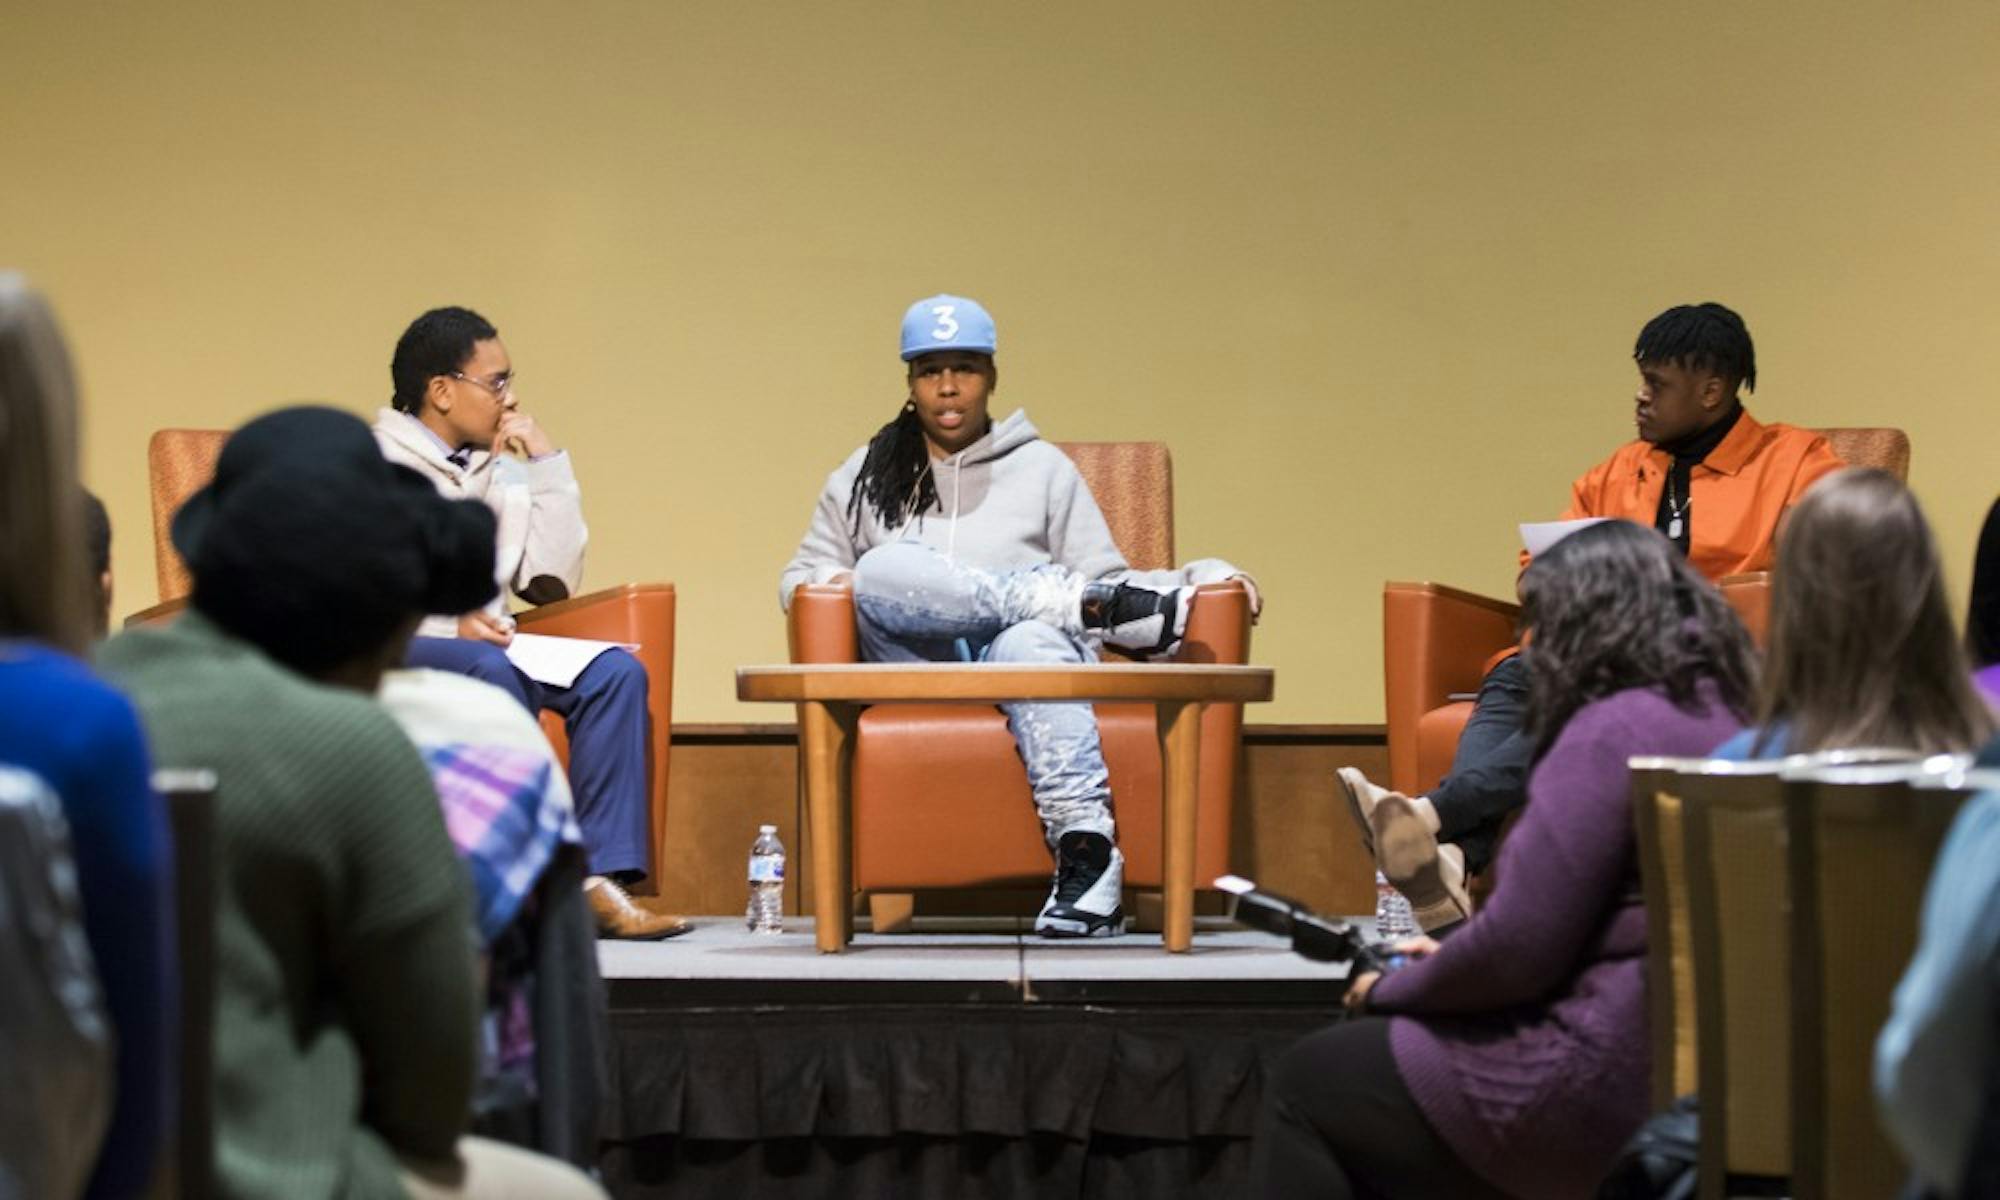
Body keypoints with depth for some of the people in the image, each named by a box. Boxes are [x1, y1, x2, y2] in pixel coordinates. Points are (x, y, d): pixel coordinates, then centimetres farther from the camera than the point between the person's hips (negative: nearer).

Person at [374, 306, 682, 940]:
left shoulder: (497, 472, 21)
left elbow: (554, 579, 13)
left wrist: (547, 464, 9)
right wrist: (447, 622, -23)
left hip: (483, 644, 6)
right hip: (391, 651, -6)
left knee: (615, 672, -19)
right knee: (492, 675, -37)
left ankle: (601, 877, -27)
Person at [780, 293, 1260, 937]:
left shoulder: (1043, 468, 19)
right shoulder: (866, 478, 22)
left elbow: (1103, 580, 13)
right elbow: (802, 576, 22)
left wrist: (1198, 580, -5)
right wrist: (821, 584, -3)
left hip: (1026, 654, -1)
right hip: (919, 668, 1)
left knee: (1031, 640, -40)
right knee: (883, 569, -32)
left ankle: (1085, 846, -53)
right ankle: (1075, 599, -30)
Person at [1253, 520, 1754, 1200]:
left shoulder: (1611, 730, -15)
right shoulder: (1723, 716, 14)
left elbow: (1519, 947, -18)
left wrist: (1389, 992, 0)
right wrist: (1449, 961, 21)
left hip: (1610, 1089, -10)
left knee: (1305, 1085, 3)